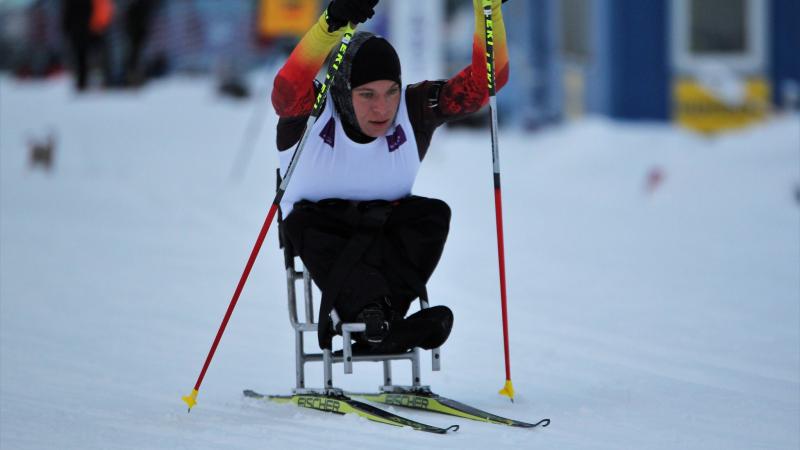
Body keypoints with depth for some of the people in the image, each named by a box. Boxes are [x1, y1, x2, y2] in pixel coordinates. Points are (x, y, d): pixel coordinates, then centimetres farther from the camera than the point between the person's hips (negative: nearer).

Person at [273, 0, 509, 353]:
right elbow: (288, 88, -43)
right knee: (305, 224, -34)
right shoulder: (310, 110, -18)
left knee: (434, 214, -26)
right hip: (321, 227, -2)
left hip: (387, 230, 2)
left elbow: (485, 79, -17)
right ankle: (379, 318, -52)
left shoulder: (415, 109, -10)